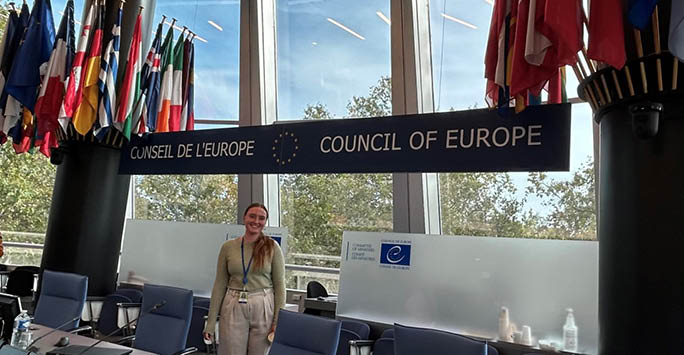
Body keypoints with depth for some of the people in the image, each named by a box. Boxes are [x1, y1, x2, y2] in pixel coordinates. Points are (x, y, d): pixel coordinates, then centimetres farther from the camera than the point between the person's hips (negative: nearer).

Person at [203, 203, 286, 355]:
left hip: (263, 308, -1)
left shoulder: (272, 247, -3)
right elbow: (220, 284, 3)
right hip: (234, 308, 1)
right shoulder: (228, 247, 1)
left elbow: (279, 284, -2)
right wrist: (211, 320, 0)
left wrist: (279, 320, -8)